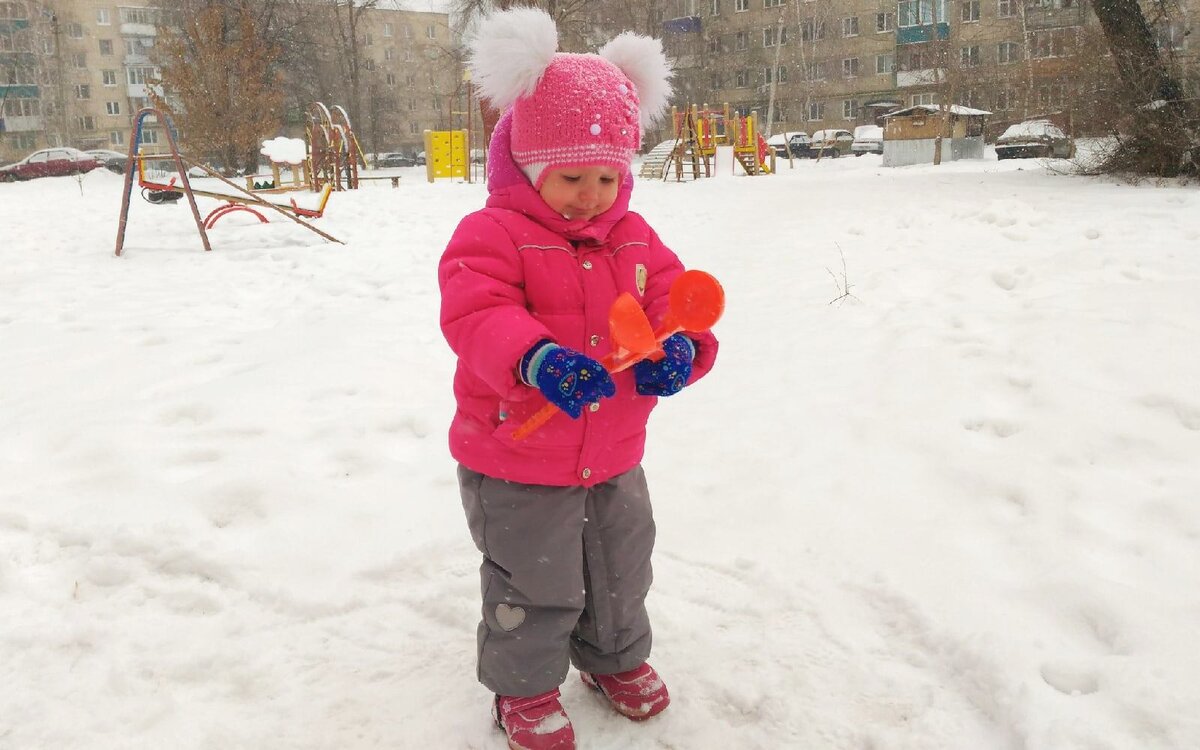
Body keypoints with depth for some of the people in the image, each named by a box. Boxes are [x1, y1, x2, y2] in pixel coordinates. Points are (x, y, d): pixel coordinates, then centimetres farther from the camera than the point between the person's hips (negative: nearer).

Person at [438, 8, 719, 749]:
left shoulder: (634, 237, 2)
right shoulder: (493, 234, -17)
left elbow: (673, 297, -2)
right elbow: (475, 314, -31)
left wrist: (681, 346, -27)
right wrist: (537, 358, -51)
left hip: (613, 459, 6)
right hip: (517, 466, -5)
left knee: (621, 570, 23)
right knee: (532, 588, 10)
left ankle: (616, 655, 49)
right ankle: (525, 687, 35)